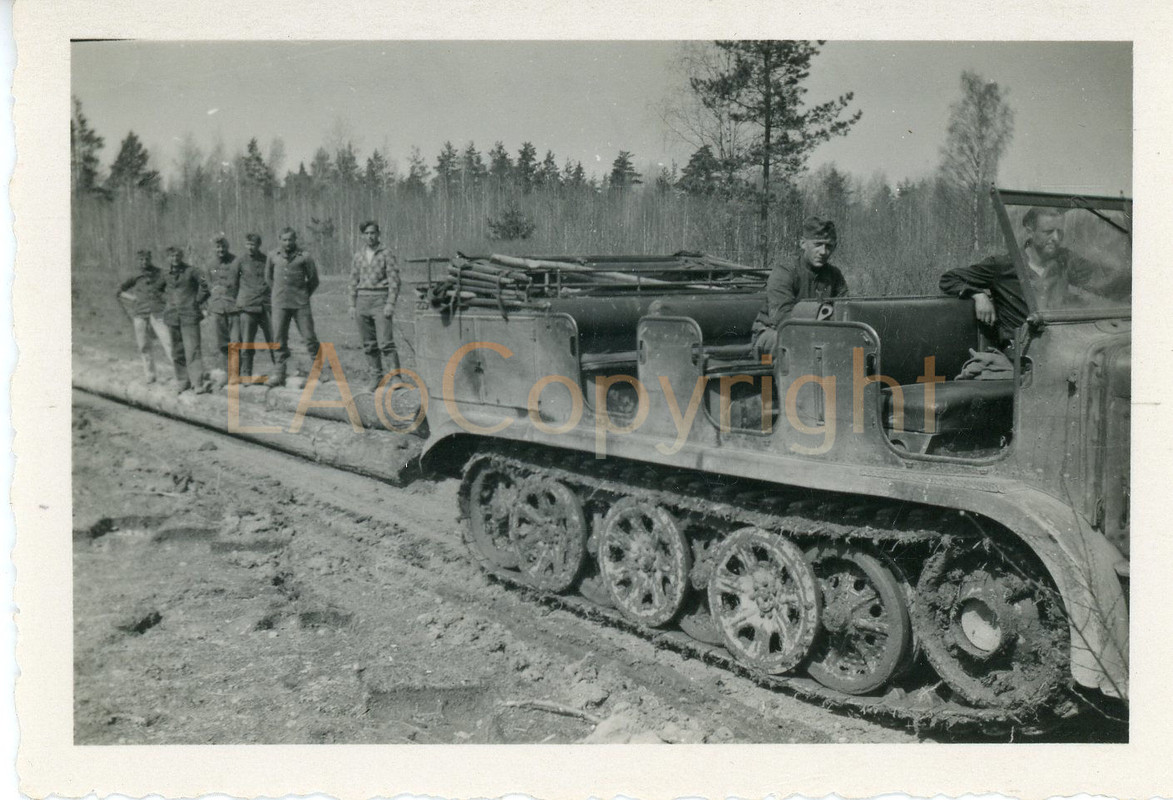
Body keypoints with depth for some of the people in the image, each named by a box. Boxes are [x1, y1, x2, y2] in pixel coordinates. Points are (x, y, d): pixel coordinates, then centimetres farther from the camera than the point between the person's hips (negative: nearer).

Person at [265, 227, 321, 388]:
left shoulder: (304, 257, -2)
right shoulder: (273, 256, 7)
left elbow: (313, 279, 7)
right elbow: (268, 276, 22)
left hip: (300, 304, -2)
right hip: (280, 304, 2)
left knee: (309, 336, -1)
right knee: (280, 338, 1)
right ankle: (279, 374, 7)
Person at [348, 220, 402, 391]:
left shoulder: (386, 254, -1)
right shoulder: (358, 256, 13)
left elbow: (394, 281, -5)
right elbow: (354, 282, 17)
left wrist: (390, 304, -14)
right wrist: (352, 305, 10)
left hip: (380, 300, -5)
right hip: (363, 301, 5)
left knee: (385, 342, -13)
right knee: (369, 344, 6)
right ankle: (376, 376, 14)